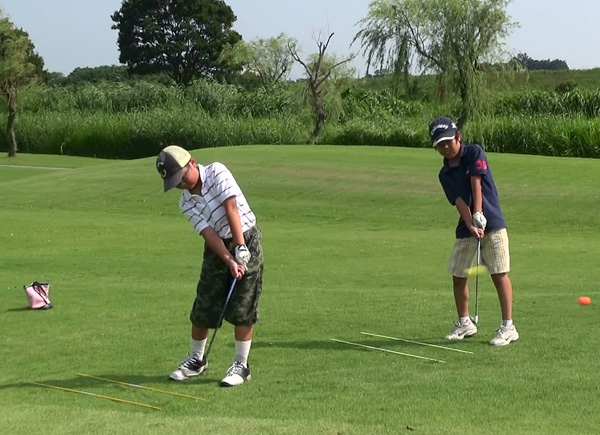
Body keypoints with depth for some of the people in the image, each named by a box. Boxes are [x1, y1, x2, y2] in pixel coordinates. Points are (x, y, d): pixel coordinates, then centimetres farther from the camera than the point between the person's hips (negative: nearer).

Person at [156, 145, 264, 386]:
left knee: (242, 308, -4)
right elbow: (209, 233, -11)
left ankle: (241, 364, 5)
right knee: (203, 307, 6)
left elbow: (231, 207, -20)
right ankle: (196, 359, 25)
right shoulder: (186, 203, -2)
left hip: (246, 240, -4)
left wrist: (240, 247, -26)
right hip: (218, 249, 4)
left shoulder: (217, 172, -12)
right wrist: (229, 261, -24)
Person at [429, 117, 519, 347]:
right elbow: (459, 201, -6)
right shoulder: (445, 174, 6)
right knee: (458, 275, 8)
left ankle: (508, 327, -2)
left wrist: (478, 214, -24)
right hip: (465, 229, 5)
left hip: (492, 224, -5)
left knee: (499, 273, -7)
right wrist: (471, 225, -22)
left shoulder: (474, 153, -3)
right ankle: (464, 323, 26)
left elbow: (476, 184, -14)